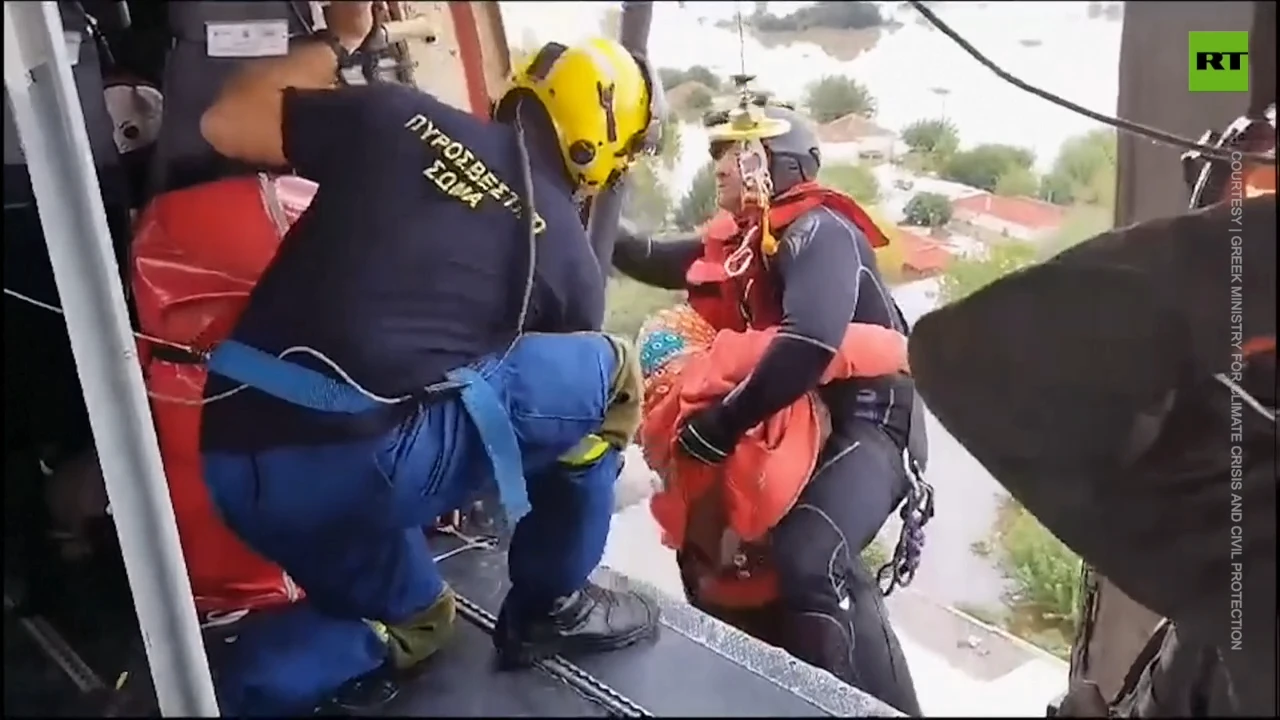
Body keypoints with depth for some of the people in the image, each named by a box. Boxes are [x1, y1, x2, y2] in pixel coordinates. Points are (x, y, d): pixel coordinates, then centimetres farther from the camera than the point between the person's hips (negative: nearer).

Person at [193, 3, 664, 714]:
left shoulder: (399, 117, 10)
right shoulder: (570, 255, 8)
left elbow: (226, 122, 17)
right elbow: (545, 385, 24)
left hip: (238, 460, 6)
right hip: (354, 462, -6)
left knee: (408, 620, 31)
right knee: (608, 374, 10)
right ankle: (550, 608, 22)